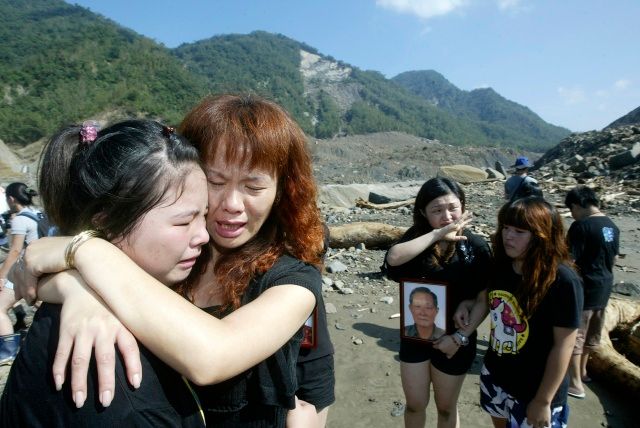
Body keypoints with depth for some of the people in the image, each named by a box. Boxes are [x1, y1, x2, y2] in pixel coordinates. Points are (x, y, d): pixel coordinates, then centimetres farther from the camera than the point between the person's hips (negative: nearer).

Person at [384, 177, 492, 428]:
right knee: (415, 404, 17)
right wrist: (438, 234, -31)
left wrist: (460, 337, -16)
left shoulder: (476, 247, -13)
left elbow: (484, 300, -10)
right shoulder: (416, 238, -10)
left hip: (453, 339, -1)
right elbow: (393, 257, -32)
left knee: (446, 407, 20)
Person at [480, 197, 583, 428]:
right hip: (494, 376, 6)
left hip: (533, 390, -5)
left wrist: (543, 400, -15)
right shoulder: (500, 266, -6)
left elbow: (563, 346, -19)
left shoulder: (562, 281, -23)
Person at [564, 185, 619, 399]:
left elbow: (569, 261, -21)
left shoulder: (581, 226, -20)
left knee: (574, 334, 3)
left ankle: (576, 384, 10)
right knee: (591, 332, 21)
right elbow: (612, 257, 15)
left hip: (585, 287, -8)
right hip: (604, 286, 8)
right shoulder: (612, 226, 6)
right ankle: (582, 371, 38)